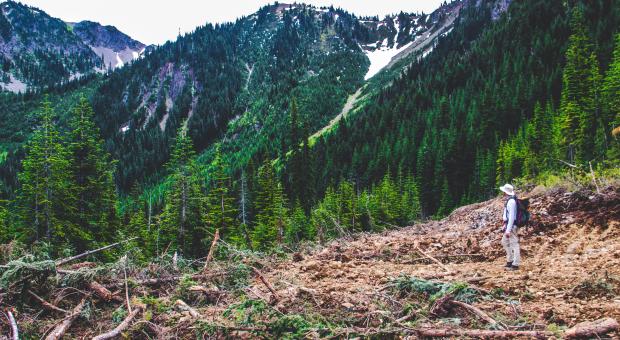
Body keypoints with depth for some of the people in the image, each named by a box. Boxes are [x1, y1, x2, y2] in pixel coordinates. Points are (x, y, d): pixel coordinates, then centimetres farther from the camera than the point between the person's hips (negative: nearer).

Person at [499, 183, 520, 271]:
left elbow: (512, 216, -22)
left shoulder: (511, 201, -20)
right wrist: (505, 226, 21)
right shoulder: (509, 200, 10)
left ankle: (515, 264, 1)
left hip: (511, 226, -11)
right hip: (508, 225, 11)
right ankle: (510, 261, 27)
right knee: (504, 242, 19)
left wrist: (508, 230, -22)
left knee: (514, 244, -4)